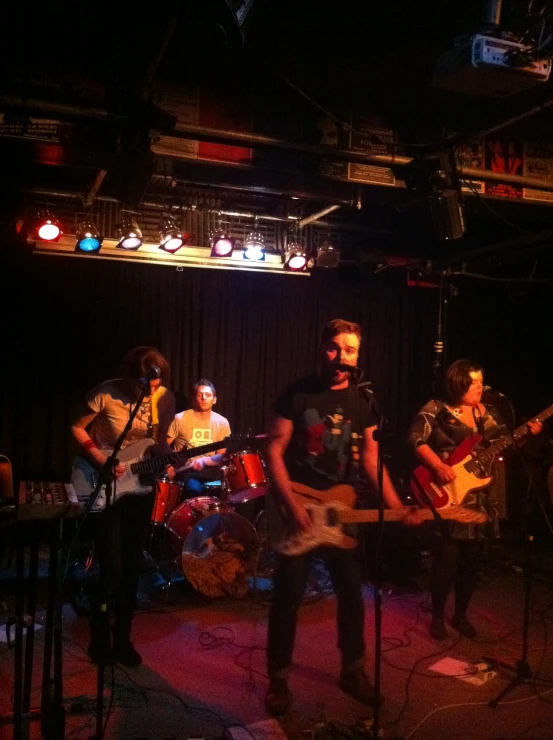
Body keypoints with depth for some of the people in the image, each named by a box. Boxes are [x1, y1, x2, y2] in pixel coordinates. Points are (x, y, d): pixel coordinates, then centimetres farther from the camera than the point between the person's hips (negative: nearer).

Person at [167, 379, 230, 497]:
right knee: (194, 490, -33)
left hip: (210, 469, 3)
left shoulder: (222, 423, 1)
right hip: (186, 470, -3)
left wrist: (204, 460, -16)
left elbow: (222, 456, 2)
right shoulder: (180, 419, -6)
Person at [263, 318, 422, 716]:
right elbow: (274, 452, -10)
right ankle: (279, 678, 15)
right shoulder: (297, 394, -8)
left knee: (351, 591, 10)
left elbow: (371, 459, 4)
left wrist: (397, 506, -8)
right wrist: (292, 504, -19)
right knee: (289, 593, -1)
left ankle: (353, 670, 29)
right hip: (297, 506, -4)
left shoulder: (362, 402, 4)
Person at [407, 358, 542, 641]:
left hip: (479, 498, 5)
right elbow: (415, 439, -13)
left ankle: (460, 615, 29)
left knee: (470, 561, 11)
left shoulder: (489, 413, 12)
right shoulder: (436, 409, -5)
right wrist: (438, 466, -24)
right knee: (446, 560, -4)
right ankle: (437, 617, 15)